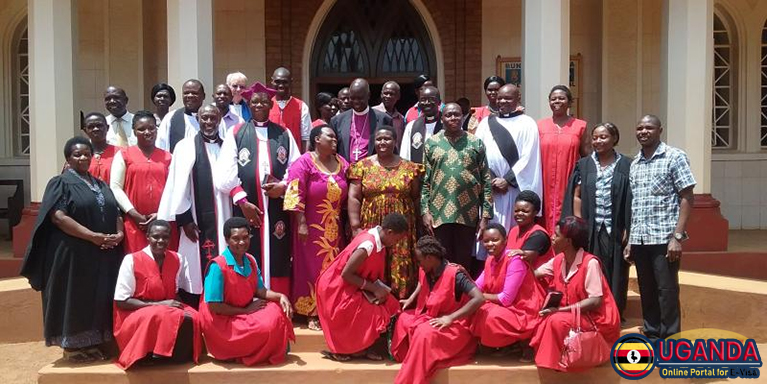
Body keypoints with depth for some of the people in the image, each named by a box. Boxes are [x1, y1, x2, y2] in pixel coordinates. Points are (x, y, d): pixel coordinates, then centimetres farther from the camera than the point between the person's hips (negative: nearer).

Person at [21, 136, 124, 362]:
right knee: (75, 299, 0)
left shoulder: (101, 185, 17)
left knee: (98, 299, 7)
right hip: (73, 254, -6)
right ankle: (72, 345, 10)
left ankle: (93, 343, 17)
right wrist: (93, 236, -20)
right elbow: (58, 216, -15)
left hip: (103, 255, 6)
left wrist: (119, 234, -8)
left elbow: (116, 213, 14)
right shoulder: (61, 183, -2)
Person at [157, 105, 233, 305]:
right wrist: (184, 218, -8)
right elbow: (179, 184, -3)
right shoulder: (186, 146, 1)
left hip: (222, 220, 3)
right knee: (196, 269, 1)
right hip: (197, 220, -3)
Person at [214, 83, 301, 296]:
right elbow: (226, 172, 0)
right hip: (246, 208, -1)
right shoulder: (235, 133, 8)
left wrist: (284, 187, -8)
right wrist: (242, 201, -9)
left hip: (278, 209, 1)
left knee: (277, 259, 1)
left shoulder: (284, 134, 13)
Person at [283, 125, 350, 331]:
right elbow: (295, 195, -16)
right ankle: (313, 314, 11)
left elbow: (346, 196, 11)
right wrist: (301, 224, -21)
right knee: (312, 269, 3)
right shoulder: (304, 163, -10)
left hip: (334, 229, 5)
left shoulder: (341, 163, 6)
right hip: (312, 228, -5)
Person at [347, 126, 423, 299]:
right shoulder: (362, 166, 3)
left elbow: (416, 198, 8)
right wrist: (355, 227, -10)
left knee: (400, 269, 1)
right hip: (371, 228, 0)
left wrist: (418, 226, 2)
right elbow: (353, 197, -1)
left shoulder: (409, 168, 6)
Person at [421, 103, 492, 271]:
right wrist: (425, 211, -3)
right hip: (438, 214, 0)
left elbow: (486, 181, 4)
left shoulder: (475, 143, 6)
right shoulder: (431, 143, 7)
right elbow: (424, 181, 5)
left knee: (464, 262, 7)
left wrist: (485, 215, -2)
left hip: (468, 214, 0)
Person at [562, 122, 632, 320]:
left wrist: (627, 229, -6)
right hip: (590, 230, 1)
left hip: (615, 230, -1)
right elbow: (576, 196, 5)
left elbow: (631, 199, 0)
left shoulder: (626, 165, 2)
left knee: (616, 274, 4)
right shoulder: (584, 165, 7)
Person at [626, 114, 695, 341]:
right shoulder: (634, 164, 13)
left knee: (667, 290, -1)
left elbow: (687, 197, -6)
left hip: (664, 237, -5)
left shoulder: (675, 157, -3)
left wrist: (677, 236, -14)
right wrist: (629, 240, 11)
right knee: (647, 291, 11)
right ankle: (652, 337, 22)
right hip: (639, 239, 5)